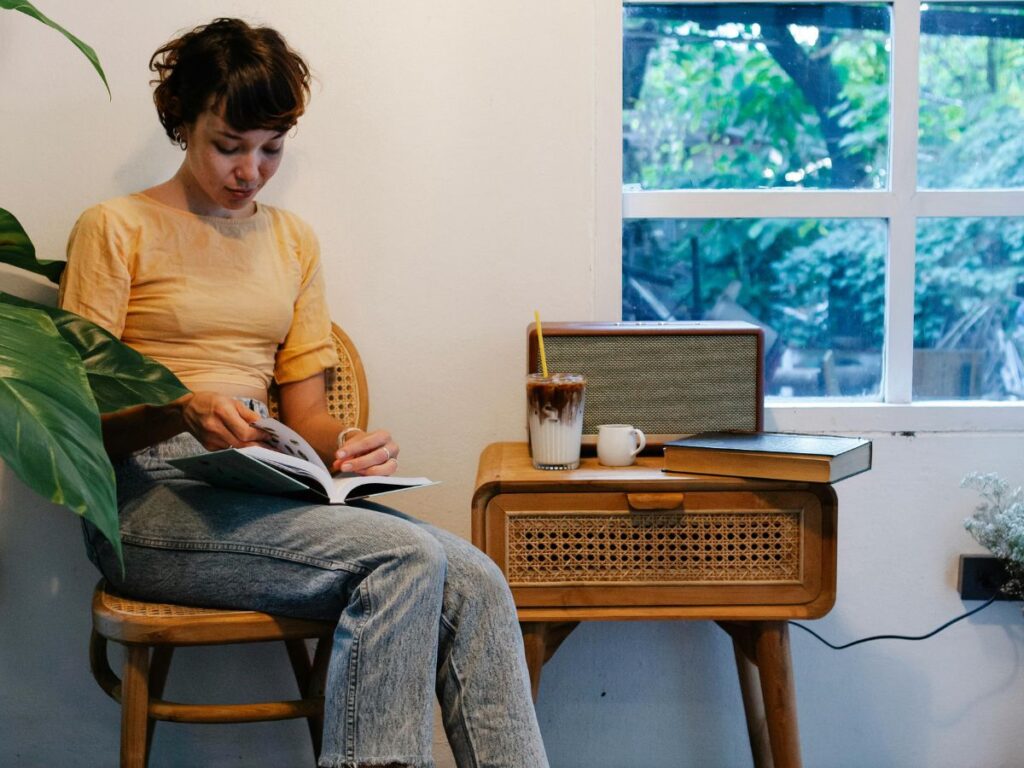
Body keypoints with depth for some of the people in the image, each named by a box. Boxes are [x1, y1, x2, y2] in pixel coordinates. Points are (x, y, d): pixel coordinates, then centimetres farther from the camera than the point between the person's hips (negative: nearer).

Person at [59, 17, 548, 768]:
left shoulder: (293, 240, 19)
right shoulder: (115, 228, 3)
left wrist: (348, 444, -6)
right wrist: (182, 410, -22)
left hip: (265, 492, 5)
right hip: (153, 501, -5)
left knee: (474, 581, -23)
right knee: (408, 555, -29)